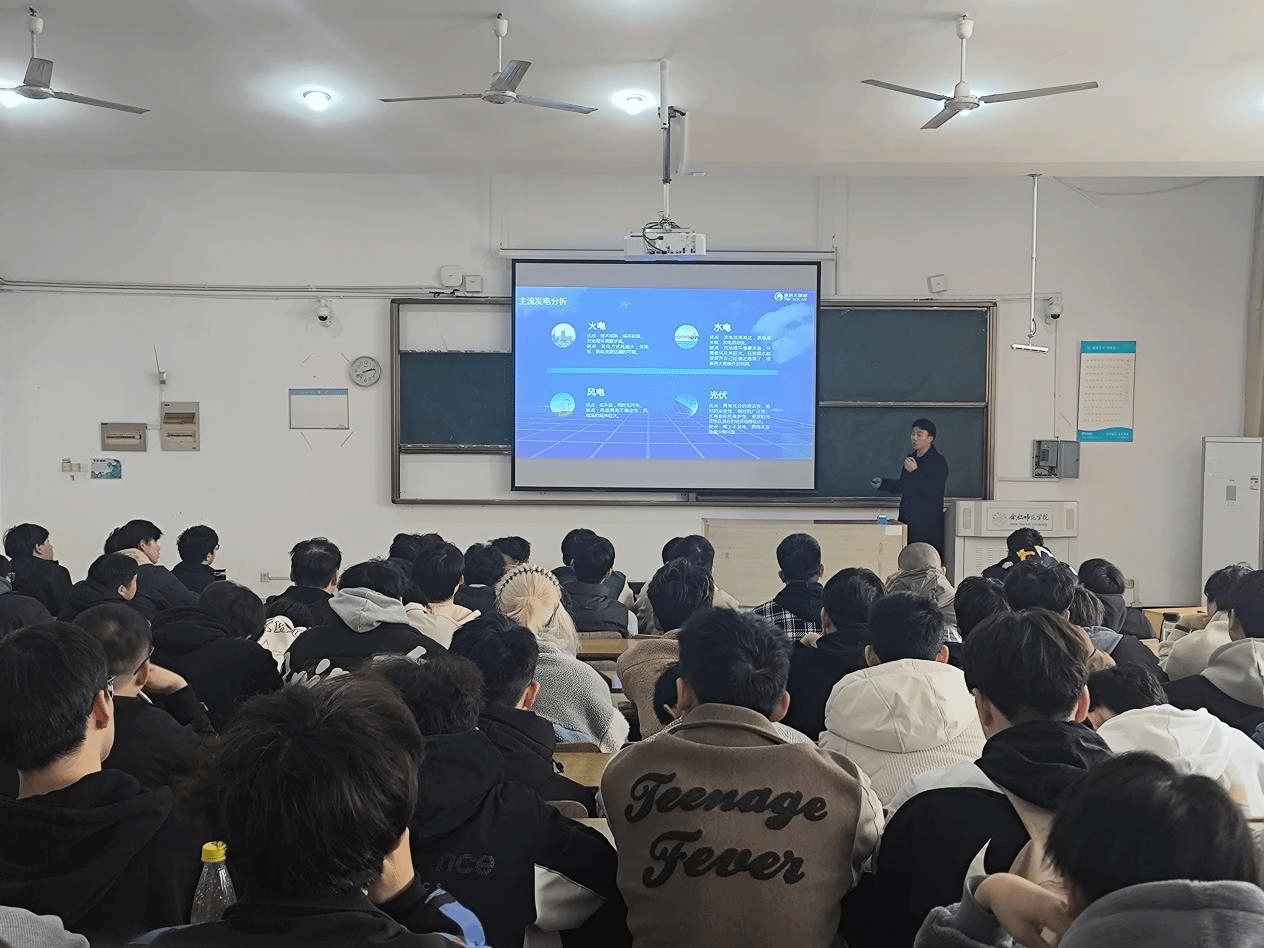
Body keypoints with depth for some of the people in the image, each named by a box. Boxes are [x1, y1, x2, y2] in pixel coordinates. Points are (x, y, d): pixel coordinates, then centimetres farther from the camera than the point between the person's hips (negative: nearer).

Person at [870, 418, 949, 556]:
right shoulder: (911, 457, 14)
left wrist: (915, 472, -21)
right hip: (907, 520, 7)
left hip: (928, 524, -7)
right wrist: (882, 483, 14)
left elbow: (934, 493, -18)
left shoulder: (938, 462, -9)